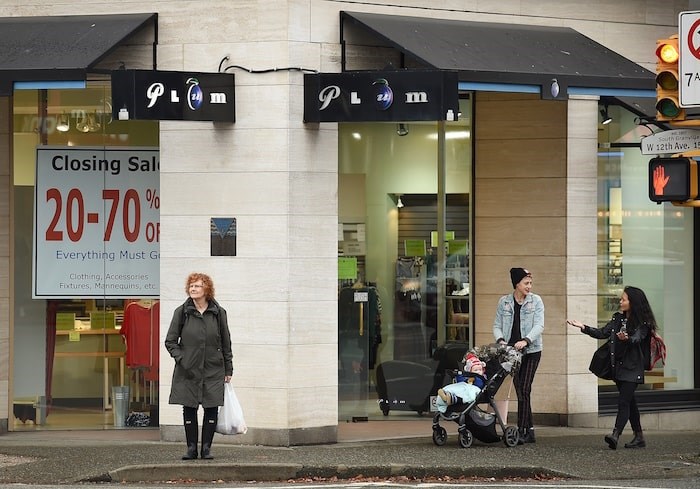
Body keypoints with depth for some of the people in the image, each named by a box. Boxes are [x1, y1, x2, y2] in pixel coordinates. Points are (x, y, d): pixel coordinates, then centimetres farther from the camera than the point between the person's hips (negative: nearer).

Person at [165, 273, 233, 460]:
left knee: (212, 408, -1)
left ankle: (206, 447, 9)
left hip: (213, 371, 0)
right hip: (188, 371, 0)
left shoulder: (218, 313, 3)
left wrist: (228, 370, 8)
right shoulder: (182, 312, 1)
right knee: (189, 409, 2)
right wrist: (181, 359, -8)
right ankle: (191, 448, 11)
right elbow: (170, 341, 5)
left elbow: (226, 344, 10)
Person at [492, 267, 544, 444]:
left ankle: (521, 431, -11)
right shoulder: (504, 302, 7)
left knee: (524, 390, -11)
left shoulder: (536, 301, 0)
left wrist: (525, 340, -25)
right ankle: (530, 430, 7)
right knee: (520, 391, 1)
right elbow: (497, 325, 8)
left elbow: (539, 326, -9)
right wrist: (500, 340, -13)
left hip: (531, 350, -2)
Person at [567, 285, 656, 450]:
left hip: (632, 368, -7)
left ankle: (615, 435, -28)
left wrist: (626, 339, -47)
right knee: (630, 402, 12)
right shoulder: (618, 318, 10)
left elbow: (636, 339, -25)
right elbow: (602, 333, 11)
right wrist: (583, 327, 1)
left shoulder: (642, 324, -9)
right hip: (618, 367, 7)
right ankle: (639, 437, 18)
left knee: (623, 401, -17)